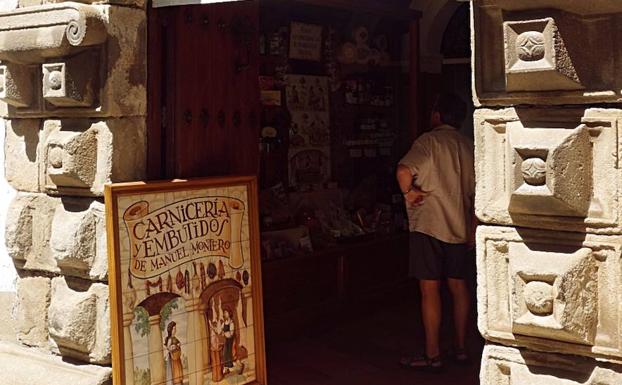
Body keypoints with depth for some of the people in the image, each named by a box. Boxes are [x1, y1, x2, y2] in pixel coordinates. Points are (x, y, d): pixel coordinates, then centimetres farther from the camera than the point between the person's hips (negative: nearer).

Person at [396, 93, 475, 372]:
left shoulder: (429, 141, -10)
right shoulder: (468, 147, 10)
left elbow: (404, 171, -27)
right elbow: (476, 193, 13)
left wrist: (409, 192, -9)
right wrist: (473, 229, 19)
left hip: (429, 226, -7)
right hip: (459, 227, 7)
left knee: (430, 289, -2)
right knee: (458, 286, 15)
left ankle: (432, 356, 2)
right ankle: (461, 348, 23)